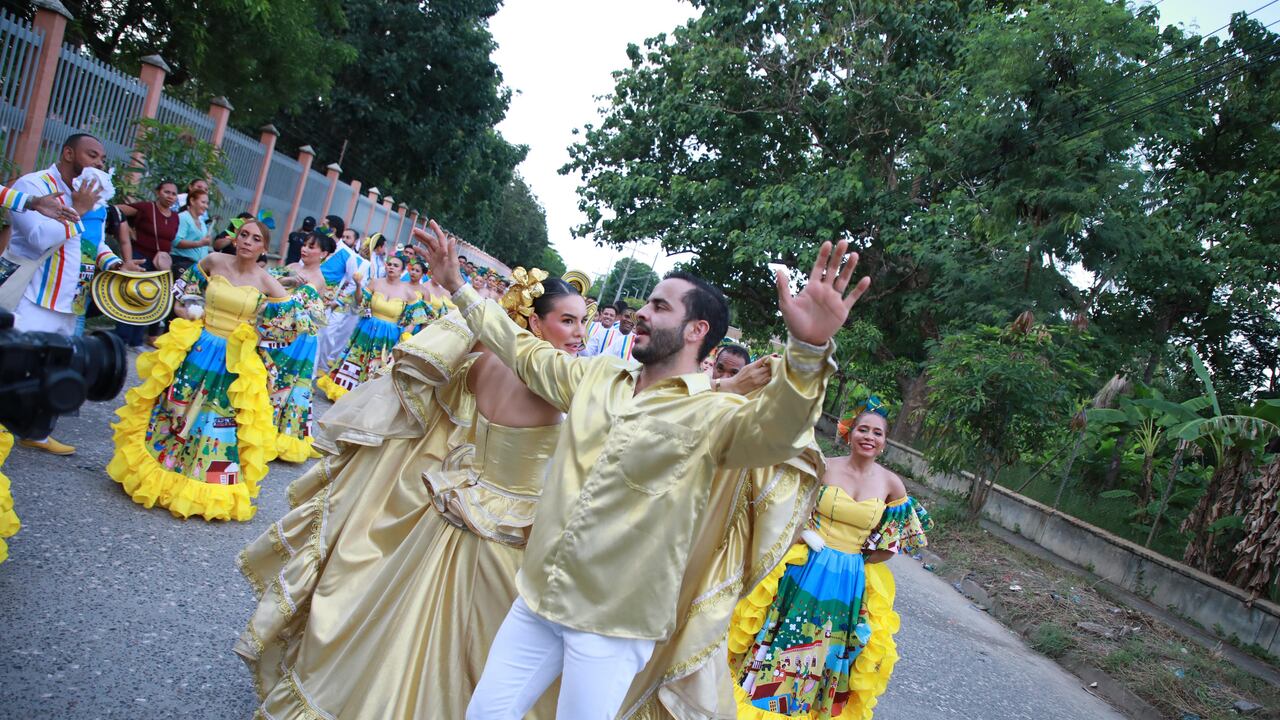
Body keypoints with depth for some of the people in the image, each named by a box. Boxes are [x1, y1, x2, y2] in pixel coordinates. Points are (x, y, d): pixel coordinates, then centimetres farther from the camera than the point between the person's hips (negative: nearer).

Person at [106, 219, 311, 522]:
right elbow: (184, 294, 16)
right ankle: (156, 471, 29)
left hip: (234, 362, -2)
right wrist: (188, 312, -2)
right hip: (193, 349, 2)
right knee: (174, 409, 9)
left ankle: (209, 489, 19)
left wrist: (252, 334, -5)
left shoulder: (267, 283, -6)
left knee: (217, 420, 3)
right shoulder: (213, 261, 0)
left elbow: (291, 324, -2)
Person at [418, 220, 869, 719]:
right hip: (537, 598, 6)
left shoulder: (713, 413, -13)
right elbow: (523, 353, 20)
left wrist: (809, 349, -54)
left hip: (612, 624, -5)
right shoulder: (597, 375, 6)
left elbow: (773, 427, -34)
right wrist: (459, 288, 21)